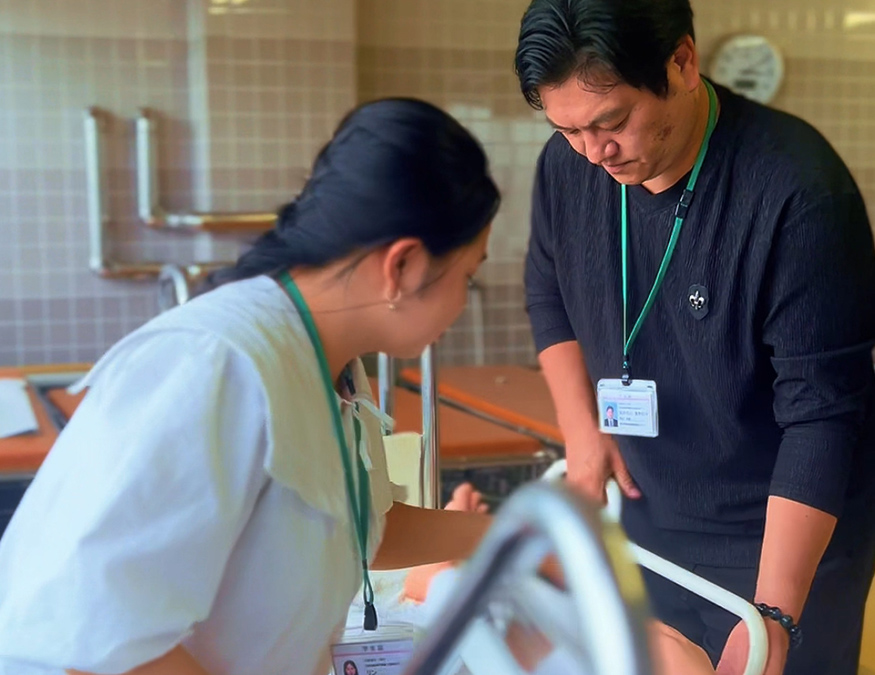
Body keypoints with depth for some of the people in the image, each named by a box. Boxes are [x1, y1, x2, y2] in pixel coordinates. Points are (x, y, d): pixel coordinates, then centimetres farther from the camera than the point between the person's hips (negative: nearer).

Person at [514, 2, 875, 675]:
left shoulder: (799, 188, -25)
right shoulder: (567, 164, -9)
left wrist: (774, 614, -28)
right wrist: (582, 428, -1)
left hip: (784, 539, -5)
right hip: (641, 523, 5)